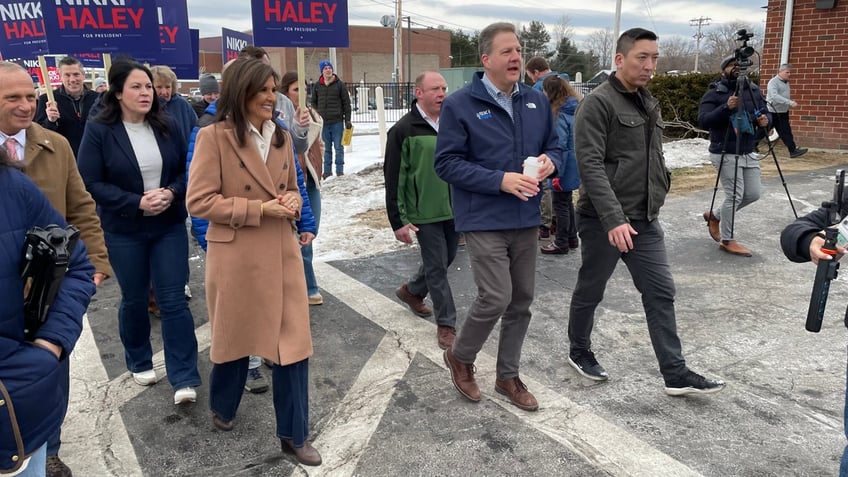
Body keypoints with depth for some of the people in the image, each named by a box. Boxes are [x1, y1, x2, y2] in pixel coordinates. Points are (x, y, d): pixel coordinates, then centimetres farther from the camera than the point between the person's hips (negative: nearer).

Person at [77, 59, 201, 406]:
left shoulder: (166, 125, 0)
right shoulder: (98, 130, -9)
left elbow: (186, 169, 6)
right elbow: (91, 183, -11)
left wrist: (172, 193, -15)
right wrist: (136, 203, -20)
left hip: (170, 226, 2)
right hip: (124, 231, -1)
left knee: (173, 299, -1)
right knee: (134, 299, 13)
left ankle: (184, 378, 4)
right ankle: (139, 362, 36)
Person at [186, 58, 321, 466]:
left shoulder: (281, 136, 9)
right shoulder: (213, 137, -9)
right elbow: (199, 201, -13)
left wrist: (291, 203, -5)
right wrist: (259, 209, -19)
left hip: (282, 254, 5)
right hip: (236, 257, -4)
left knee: (293, 343, 3)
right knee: (235, 338, 15)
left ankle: (293, 434, 17)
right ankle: (222, 407, 44)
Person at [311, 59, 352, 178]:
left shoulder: (340, 84, 0)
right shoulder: (317, 86, 7)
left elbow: (346, 103, 0)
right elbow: (314, 103, 15)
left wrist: (347, 120, -4)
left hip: (337, 121, -2)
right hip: (323, 122, 2)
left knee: (339, 147, 2)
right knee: (326, 148, 8)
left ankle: (340, 171, 8)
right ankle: (327, 171, 15)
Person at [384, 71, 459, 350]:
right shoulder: (403, 130, -9)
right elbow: (393, 178, -9)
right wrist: (398, 221, -11)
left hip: (455, 209, 6)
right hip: (425, 214, -5)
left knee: (446, 259, 18)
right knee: (437, 266, 1)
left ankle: (412, 291, 44)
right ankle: (446, 324, 16)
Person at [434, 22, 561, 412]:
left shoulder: (536, 101, 7)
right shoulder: (459, 104, -9)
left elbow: (553, 146, 17)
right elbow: (446, 163, -12)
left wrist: (550, 161, -8)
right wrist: (500, 180, -21)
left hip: (526, 220, 6)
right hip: (483, 221, -6)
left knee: (521, 302, 11)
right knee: (496, 298, -11)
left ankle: (508, 376, 30)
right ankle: (460, 357, 19)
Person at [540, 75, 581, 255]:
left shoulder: (559, 115, -20)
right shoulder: (576, 110, 5)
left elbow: (559, 146, -22)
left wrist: (557, 173, -19)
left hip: (564, 167, -9)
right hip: (575, 165, 9)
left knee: (560, 205, 3)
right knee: (567, 202, 20)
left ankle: (561, 243, 13)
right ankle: (572, 238, 31)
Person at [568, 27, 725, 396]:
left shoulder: (649, 103, 13)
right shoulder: (597, 103, -13)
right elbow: (590, 166, -22)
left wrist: (655, 199, 17)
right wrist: (614, 219, -28)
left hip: (645, 220, 8)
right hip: (604, 220, -7)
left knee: (661, 293, 6)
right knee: (590, 291, 10)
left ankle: (675, 374, 13)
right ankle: (579, 352, 31)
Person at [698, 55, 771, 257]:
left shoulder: (754, 90, 10)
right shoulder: (714, 93, -7)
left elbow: (766, 113, 17)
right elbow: (703, 121, -17)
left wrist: (765, 120, -6)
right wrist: (726, 108, -28)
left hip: (749, 153, 7)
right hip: (725, 154, -7)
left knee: (753, 193, 8)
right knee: (734, 196, -7)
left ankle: (715, 215, 29)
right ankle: (727, 240, 7)